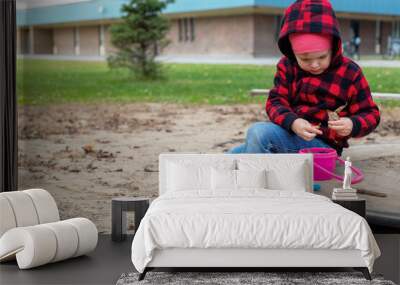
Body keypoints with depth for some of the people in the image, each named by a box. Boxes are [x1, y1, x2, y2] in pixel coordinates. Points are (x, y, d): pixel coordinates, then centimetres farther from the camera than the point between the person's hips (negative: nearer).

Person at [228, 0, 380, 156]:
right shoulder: (287, 67, 3)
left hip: (322, 144, -5)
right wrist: (292, 123, -26)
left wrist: (352, 125, -23)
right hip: (288, 132, 5)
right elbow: (276, 102, -3)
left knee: (259, 132, -27)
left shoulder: (350, 73, -6)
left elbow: (370, 114, 0)